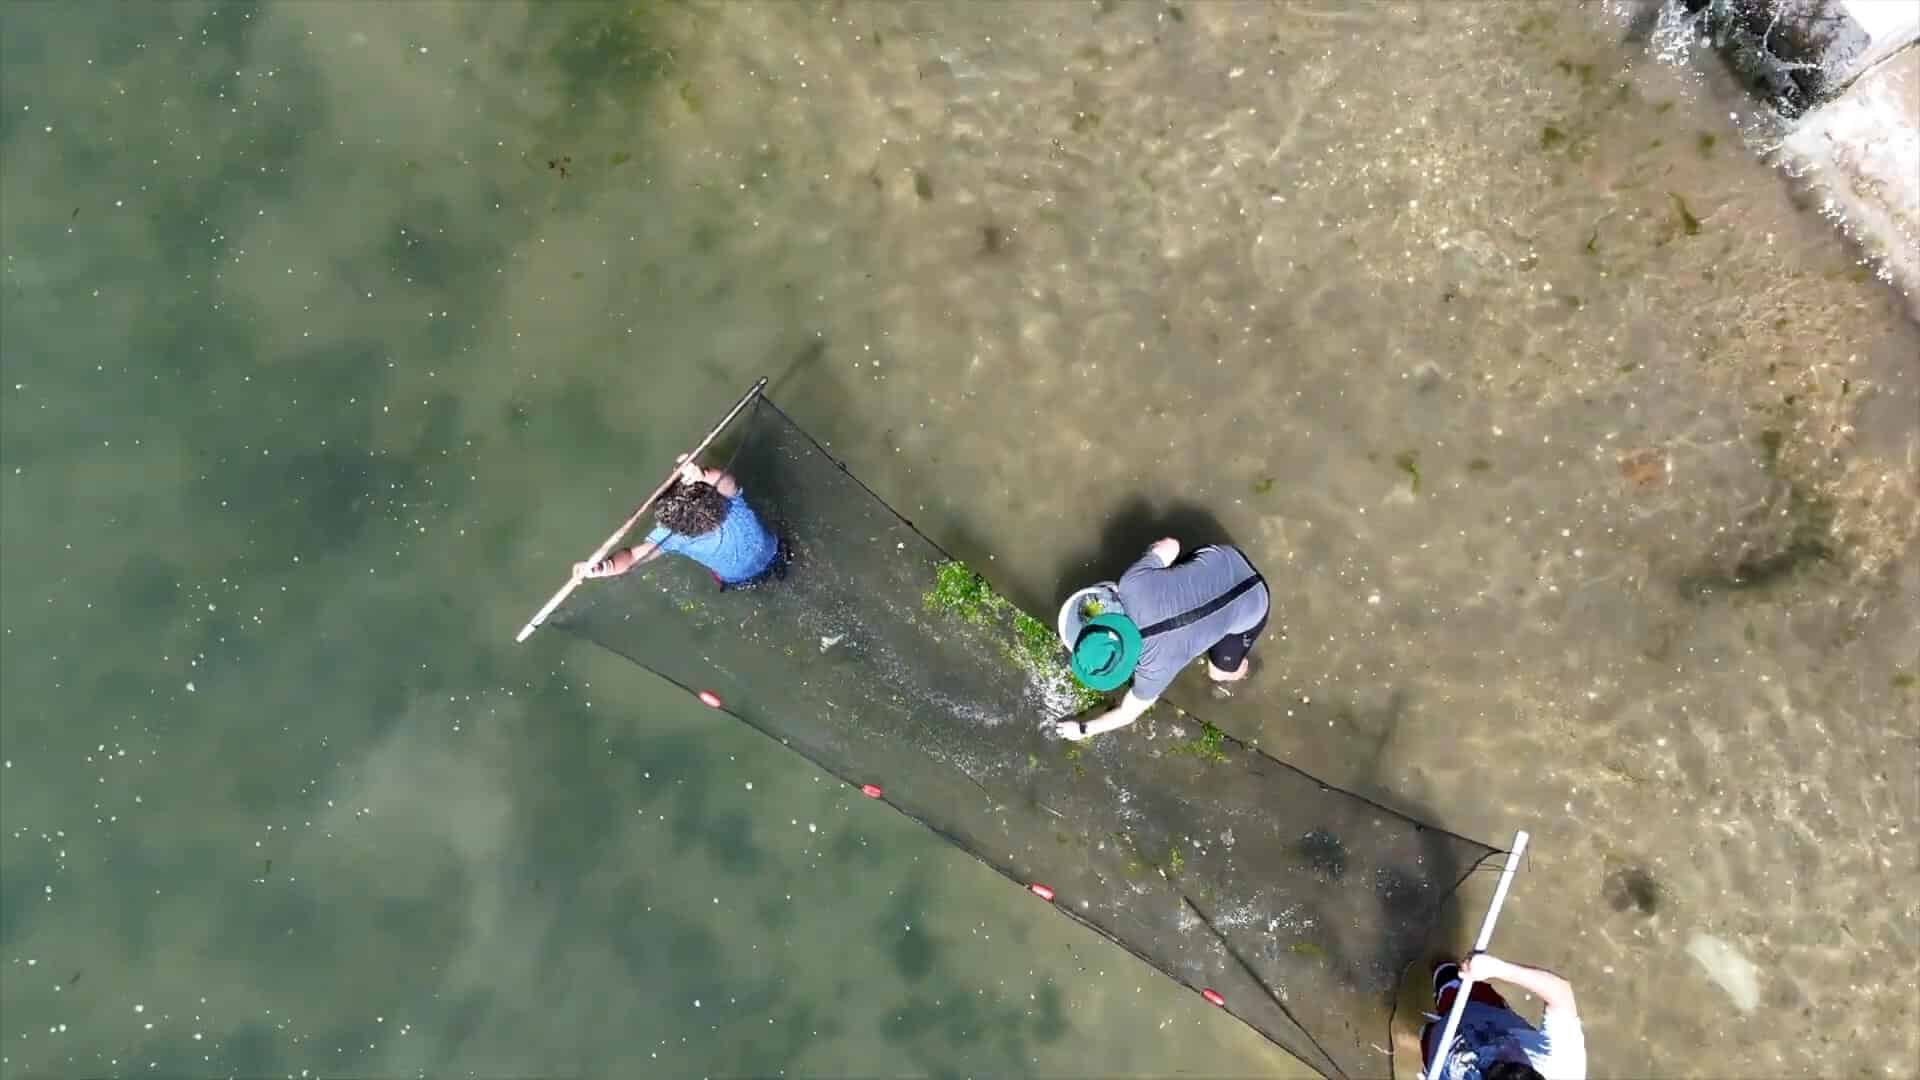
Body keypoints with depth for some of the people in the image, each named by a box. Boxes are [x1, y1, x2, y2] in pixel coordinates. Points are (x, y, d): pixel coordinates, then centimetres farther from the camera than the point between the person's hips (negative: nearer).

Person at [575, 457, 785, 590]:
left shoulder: (729, 501, -45)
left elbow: (727, 482, -71)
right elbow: (634, 555, -52)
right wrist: (607, 565, -75)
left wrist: (704, 476, -95)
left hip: (769, 555, -2)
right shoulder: (673, 534, -39)